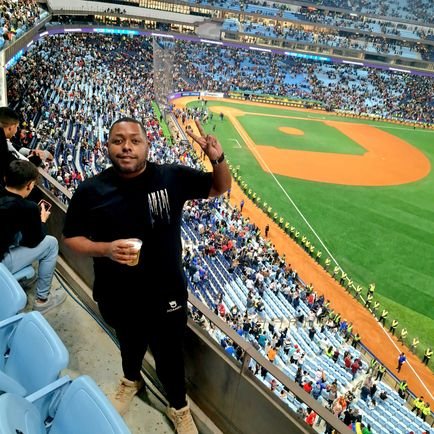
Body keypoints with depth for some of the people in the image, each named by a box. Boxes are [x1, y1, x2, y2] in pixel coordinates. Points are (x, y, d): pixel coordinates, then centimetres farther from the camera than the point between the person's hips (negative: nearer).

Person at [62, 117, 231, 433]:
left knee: (170, 356, 17)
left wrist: (217, 159, -24)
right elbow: (71, 238, -4)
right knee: (130, 344, 30)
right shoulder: (91, 190, -12)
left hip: (166, 294, -1)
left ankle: (179, 409, 49)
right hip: (117, 297, 2)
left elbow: (220, 188, -2)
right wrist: (105, 249, -24)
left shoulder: (172, 177, -13)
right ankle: (131, 380, 66)